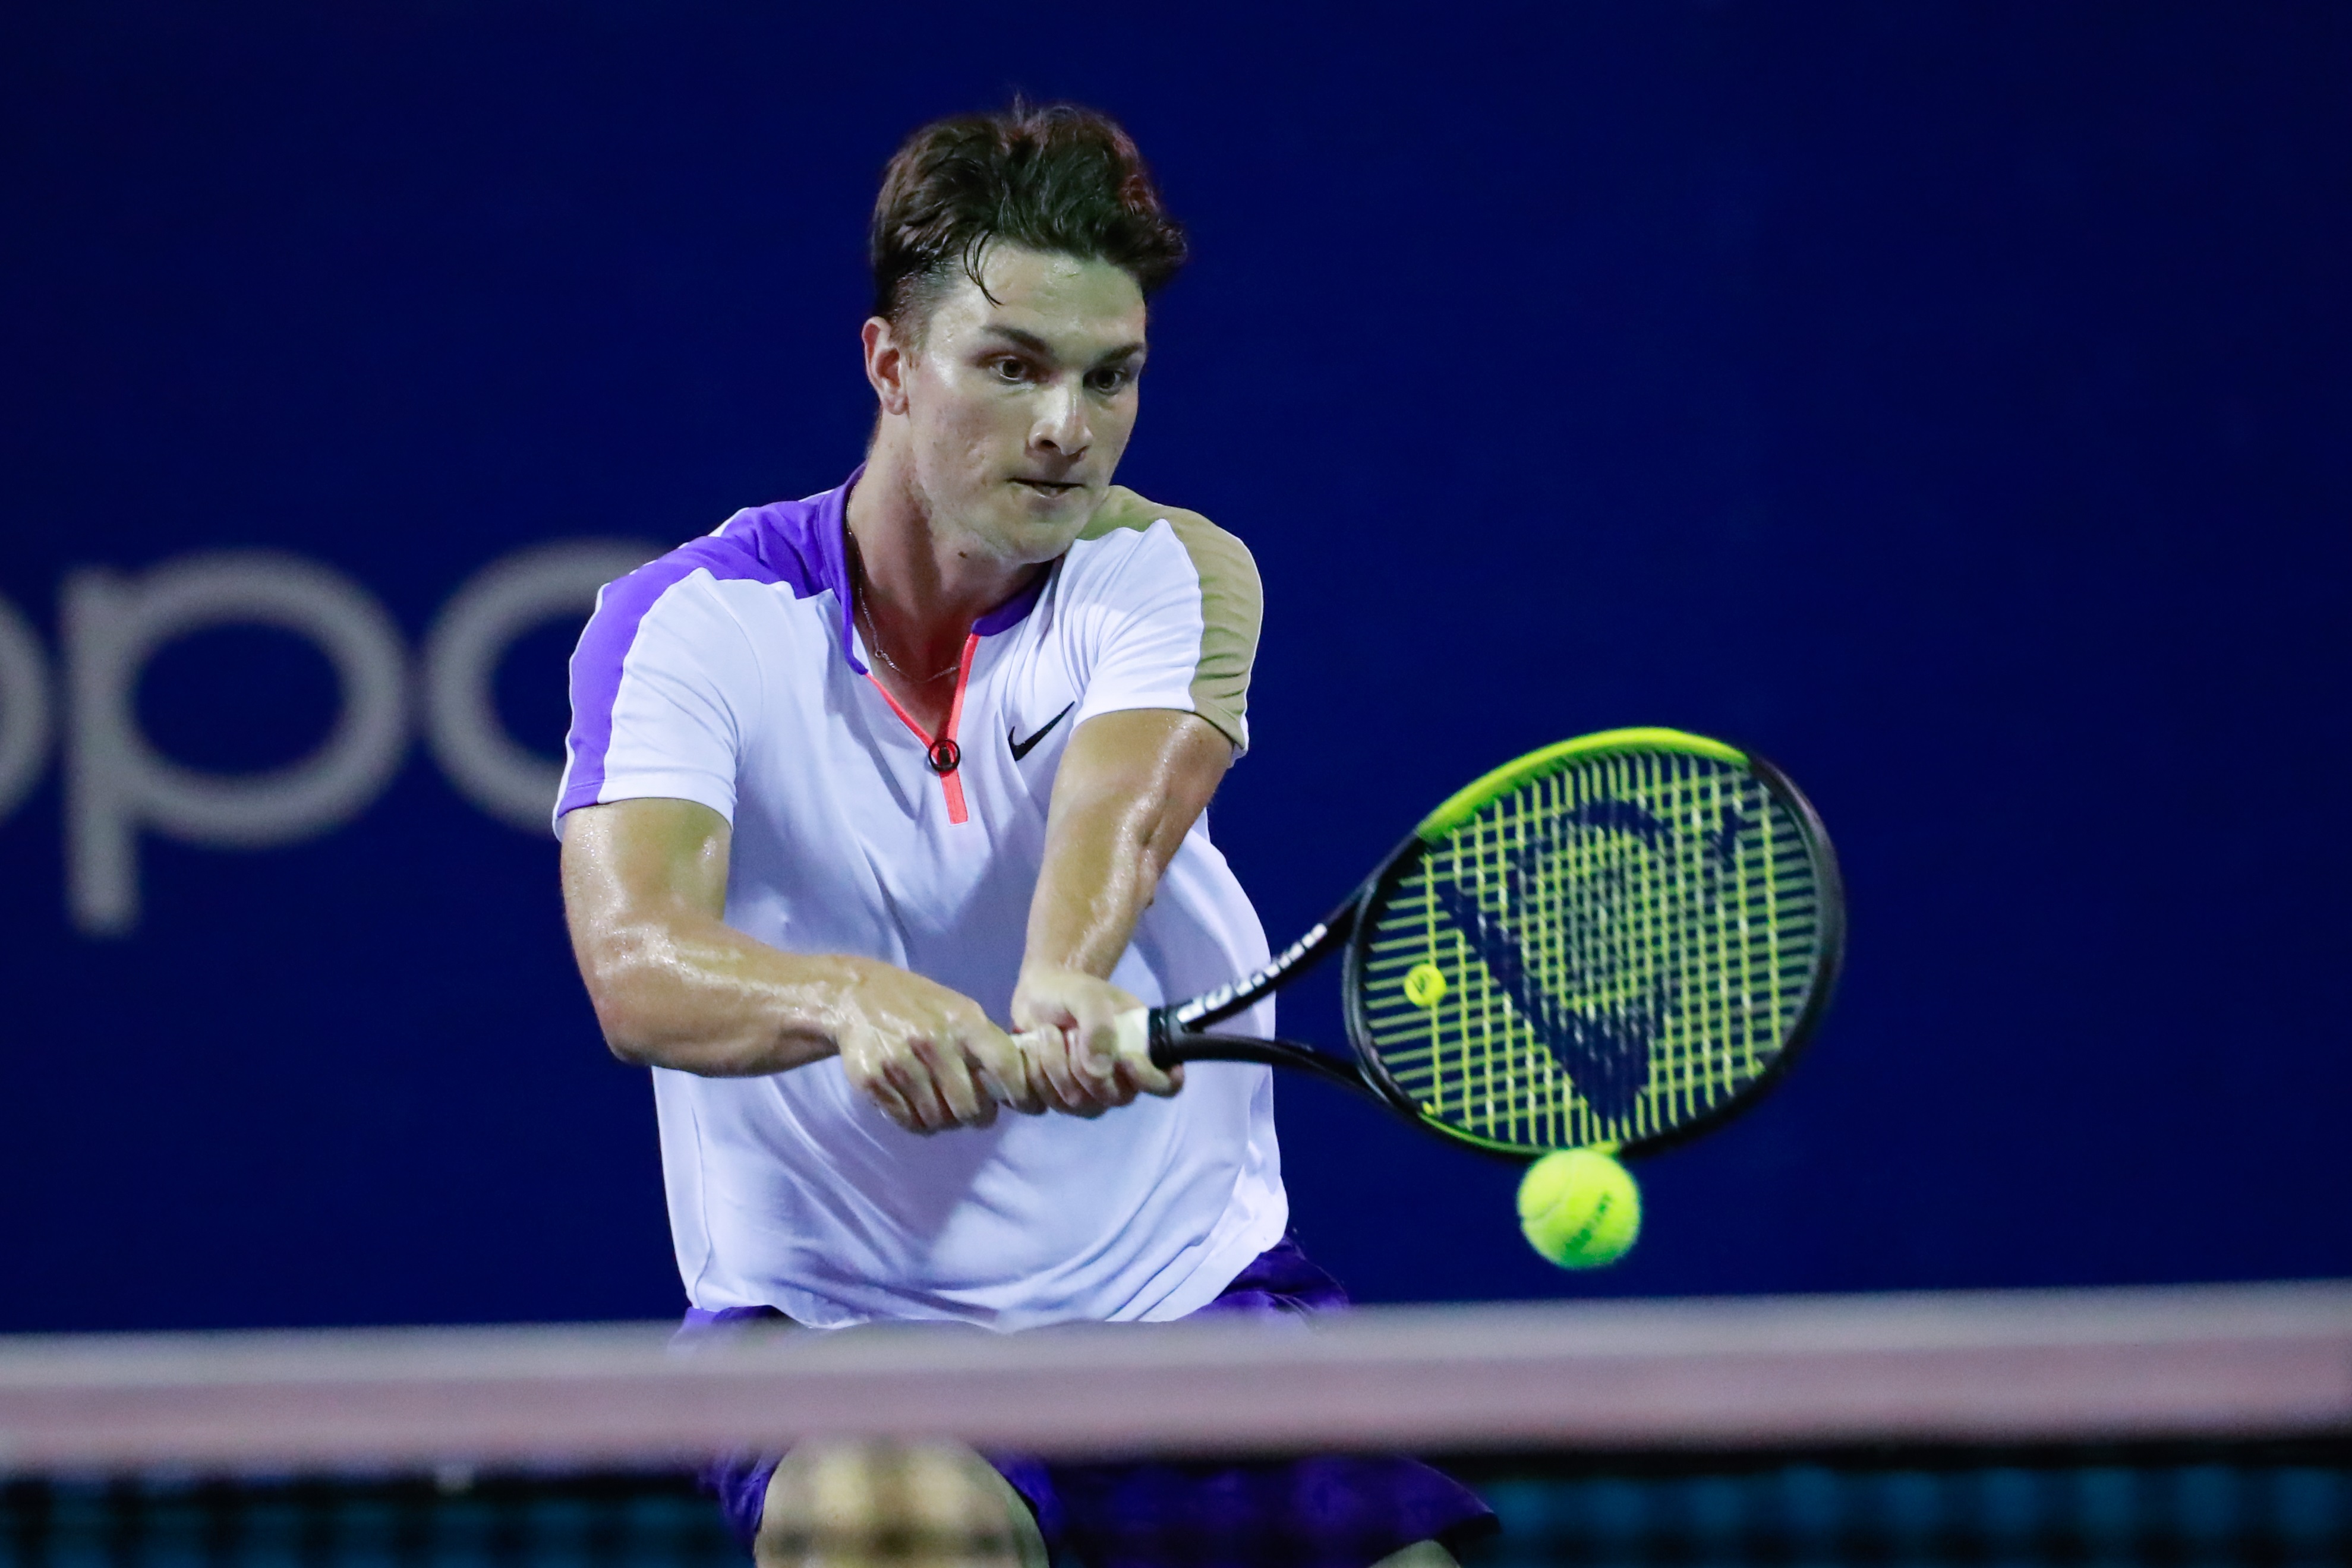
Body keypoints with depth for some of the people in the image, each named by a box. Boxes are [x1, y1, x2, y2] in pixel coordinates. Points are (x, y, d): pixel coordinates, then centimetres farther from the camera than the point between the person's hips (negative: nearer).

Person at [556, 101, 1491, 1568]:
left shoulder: (1170, 576, -3)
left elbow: (1126, 797, -26)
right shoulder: (687, 624, -8)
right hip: (827, 1319, -2)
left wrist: (1065, 981, -49)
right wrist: (851, 999, -46)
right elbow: (633, 964, -24)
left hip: (1187, 1286, 3)